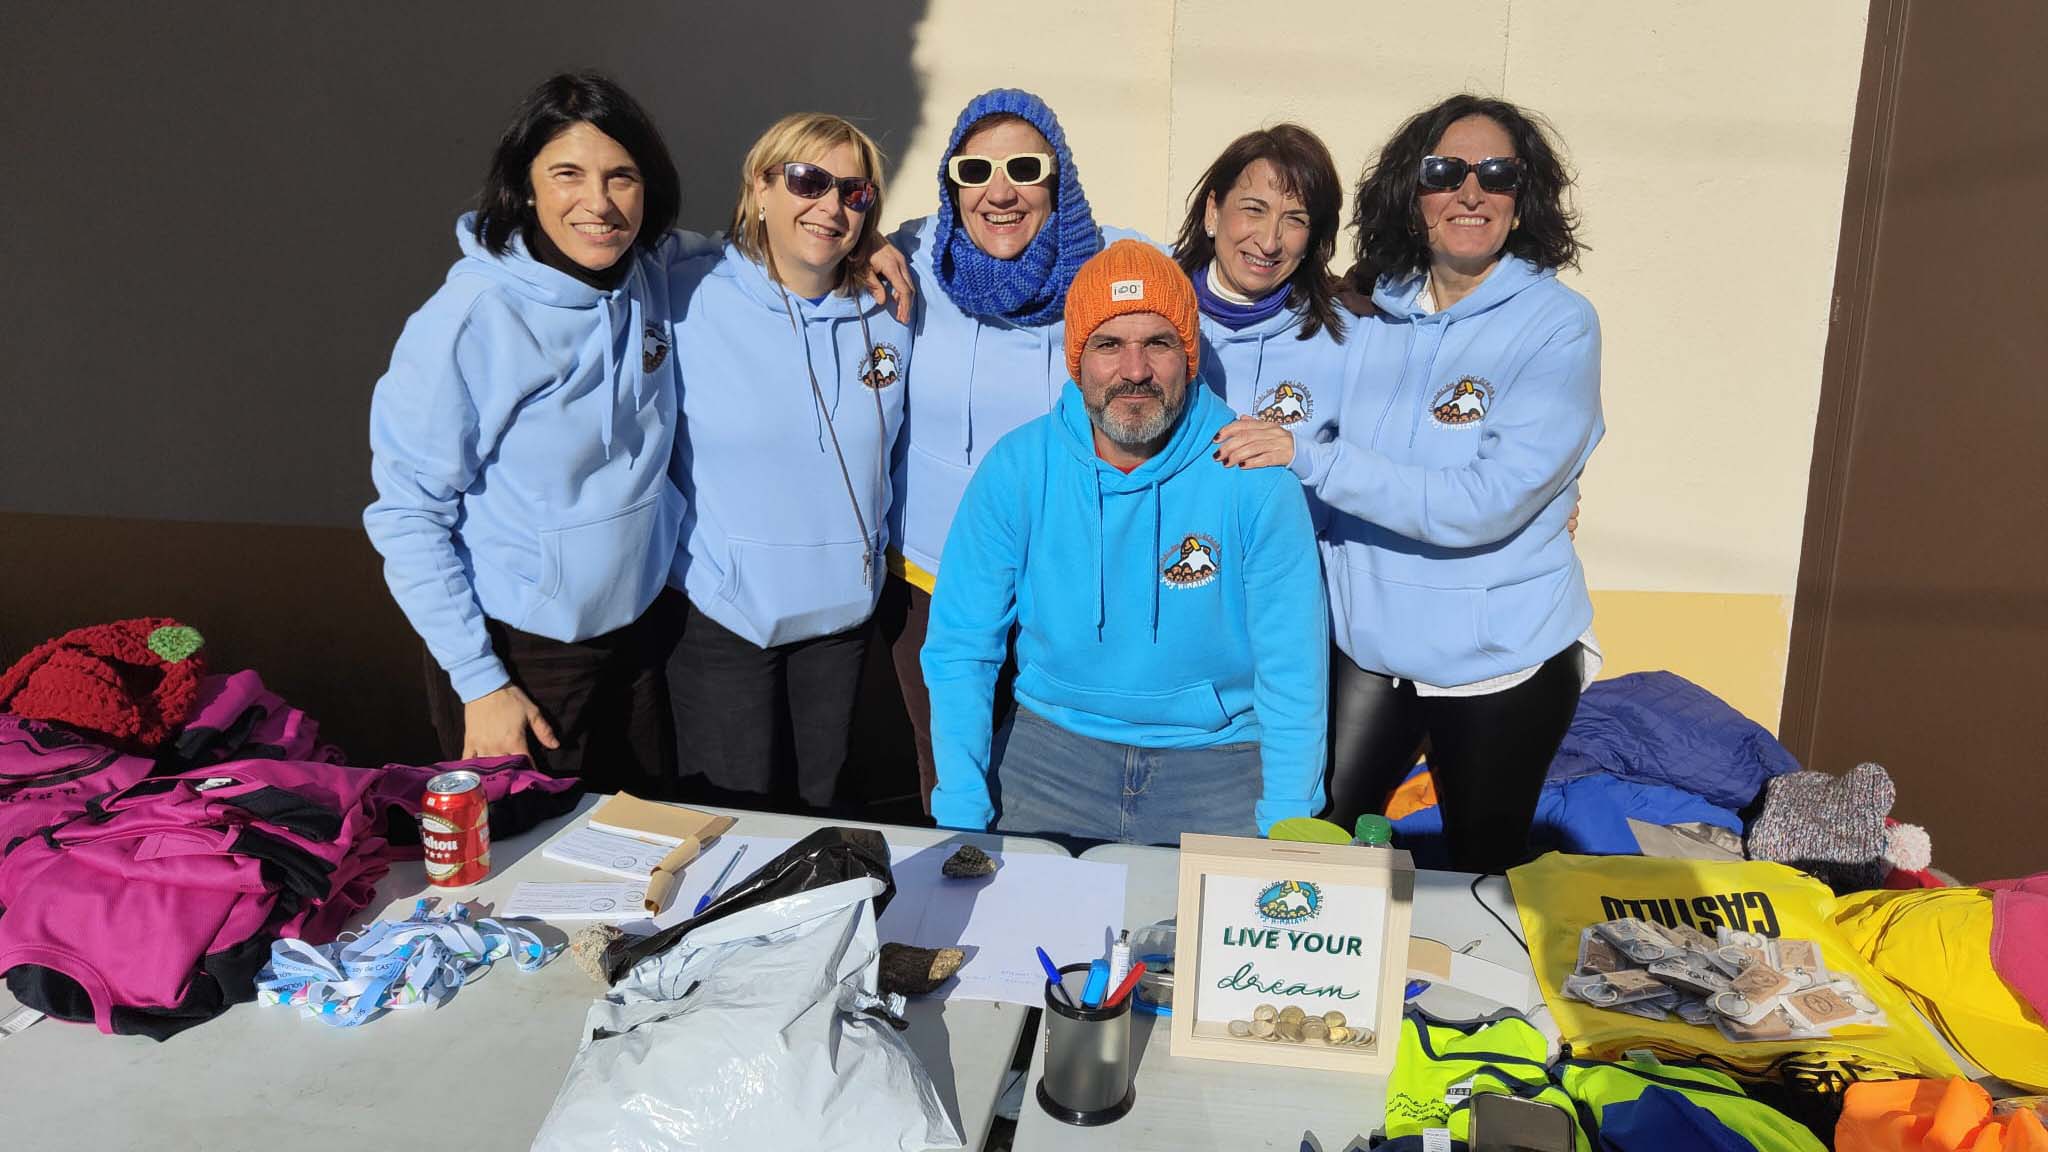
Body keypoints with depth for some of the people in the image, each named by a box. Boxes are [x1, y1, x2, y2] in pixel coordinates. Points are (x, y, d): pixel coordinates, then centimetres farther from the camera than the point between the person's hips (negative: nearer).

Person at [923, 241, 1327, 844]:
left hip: (1219, 758, -1)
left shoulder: (1253, 473, -11)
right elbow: (960, 650, -3)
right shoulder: (1016, 469, -7)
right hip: (1052, 740, 1)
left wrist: (1285, 830, -14)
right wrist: (962, 814, -11)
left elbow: (1293, 666, -8)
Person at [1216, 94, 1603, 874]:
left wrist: (1309, 459, -27)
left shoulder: (1557, 325, -14)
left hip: (1500, 658, -3)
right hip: (1368, 639, 4)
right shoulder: (1374, 313, 0)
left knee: (1481, 872, 17)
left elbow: (1484, 504, -26)